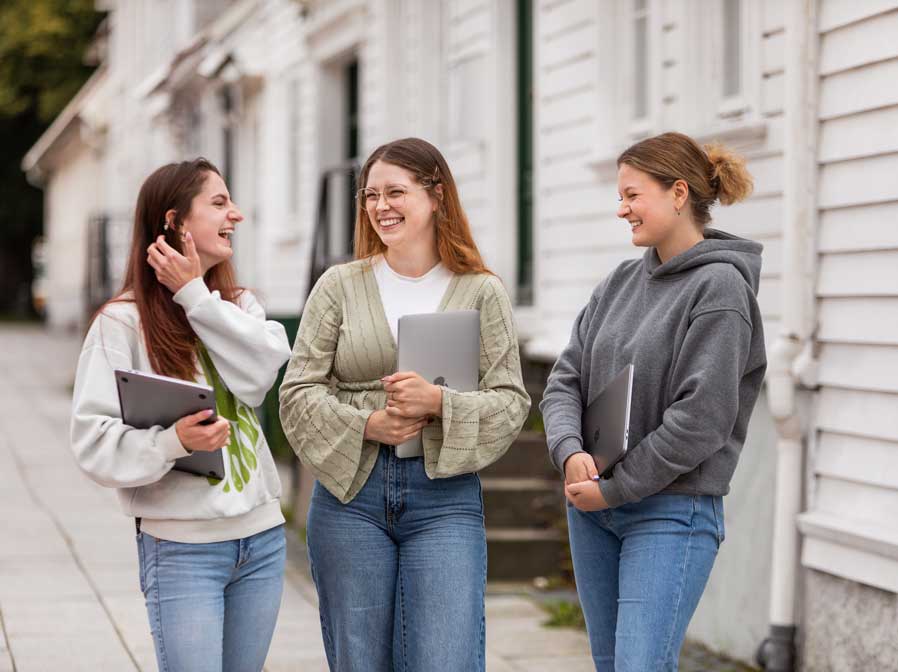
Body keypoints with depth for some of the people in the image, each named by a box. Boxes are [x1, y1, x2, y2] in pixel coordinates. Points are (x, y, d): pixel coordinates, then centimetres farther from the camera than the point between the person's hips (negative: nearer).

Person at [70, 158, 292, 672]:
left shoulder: (242, 306, 10)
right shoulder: (123, 321, -7)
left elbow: (258, 374, -11)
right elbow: (94, 440, -12)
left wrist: (195, 295, -10)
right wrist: (172, 442, -27)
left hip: (262, 537, 5)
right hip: (182, 547, -5)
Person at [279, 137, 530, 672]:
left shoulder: (482, 292, 4)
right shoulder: (340, 286, 6)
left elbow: (511, 402, -1)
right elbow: (298, 392, 2)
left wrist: (439, 401, -18)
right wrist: (367, 425, -14)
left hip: (446, 494, -1)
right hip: (350, 492, 2)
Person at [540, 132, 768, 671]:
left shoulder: (720, 287, -11)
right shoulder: (621, 283, 11)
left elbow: (702, 418, -17)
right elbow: (566, 378, 8)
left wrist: (615, 488, -13)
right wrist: (570, 451, -13)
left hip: (672, 511, -7)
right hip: (593, 507, 7)